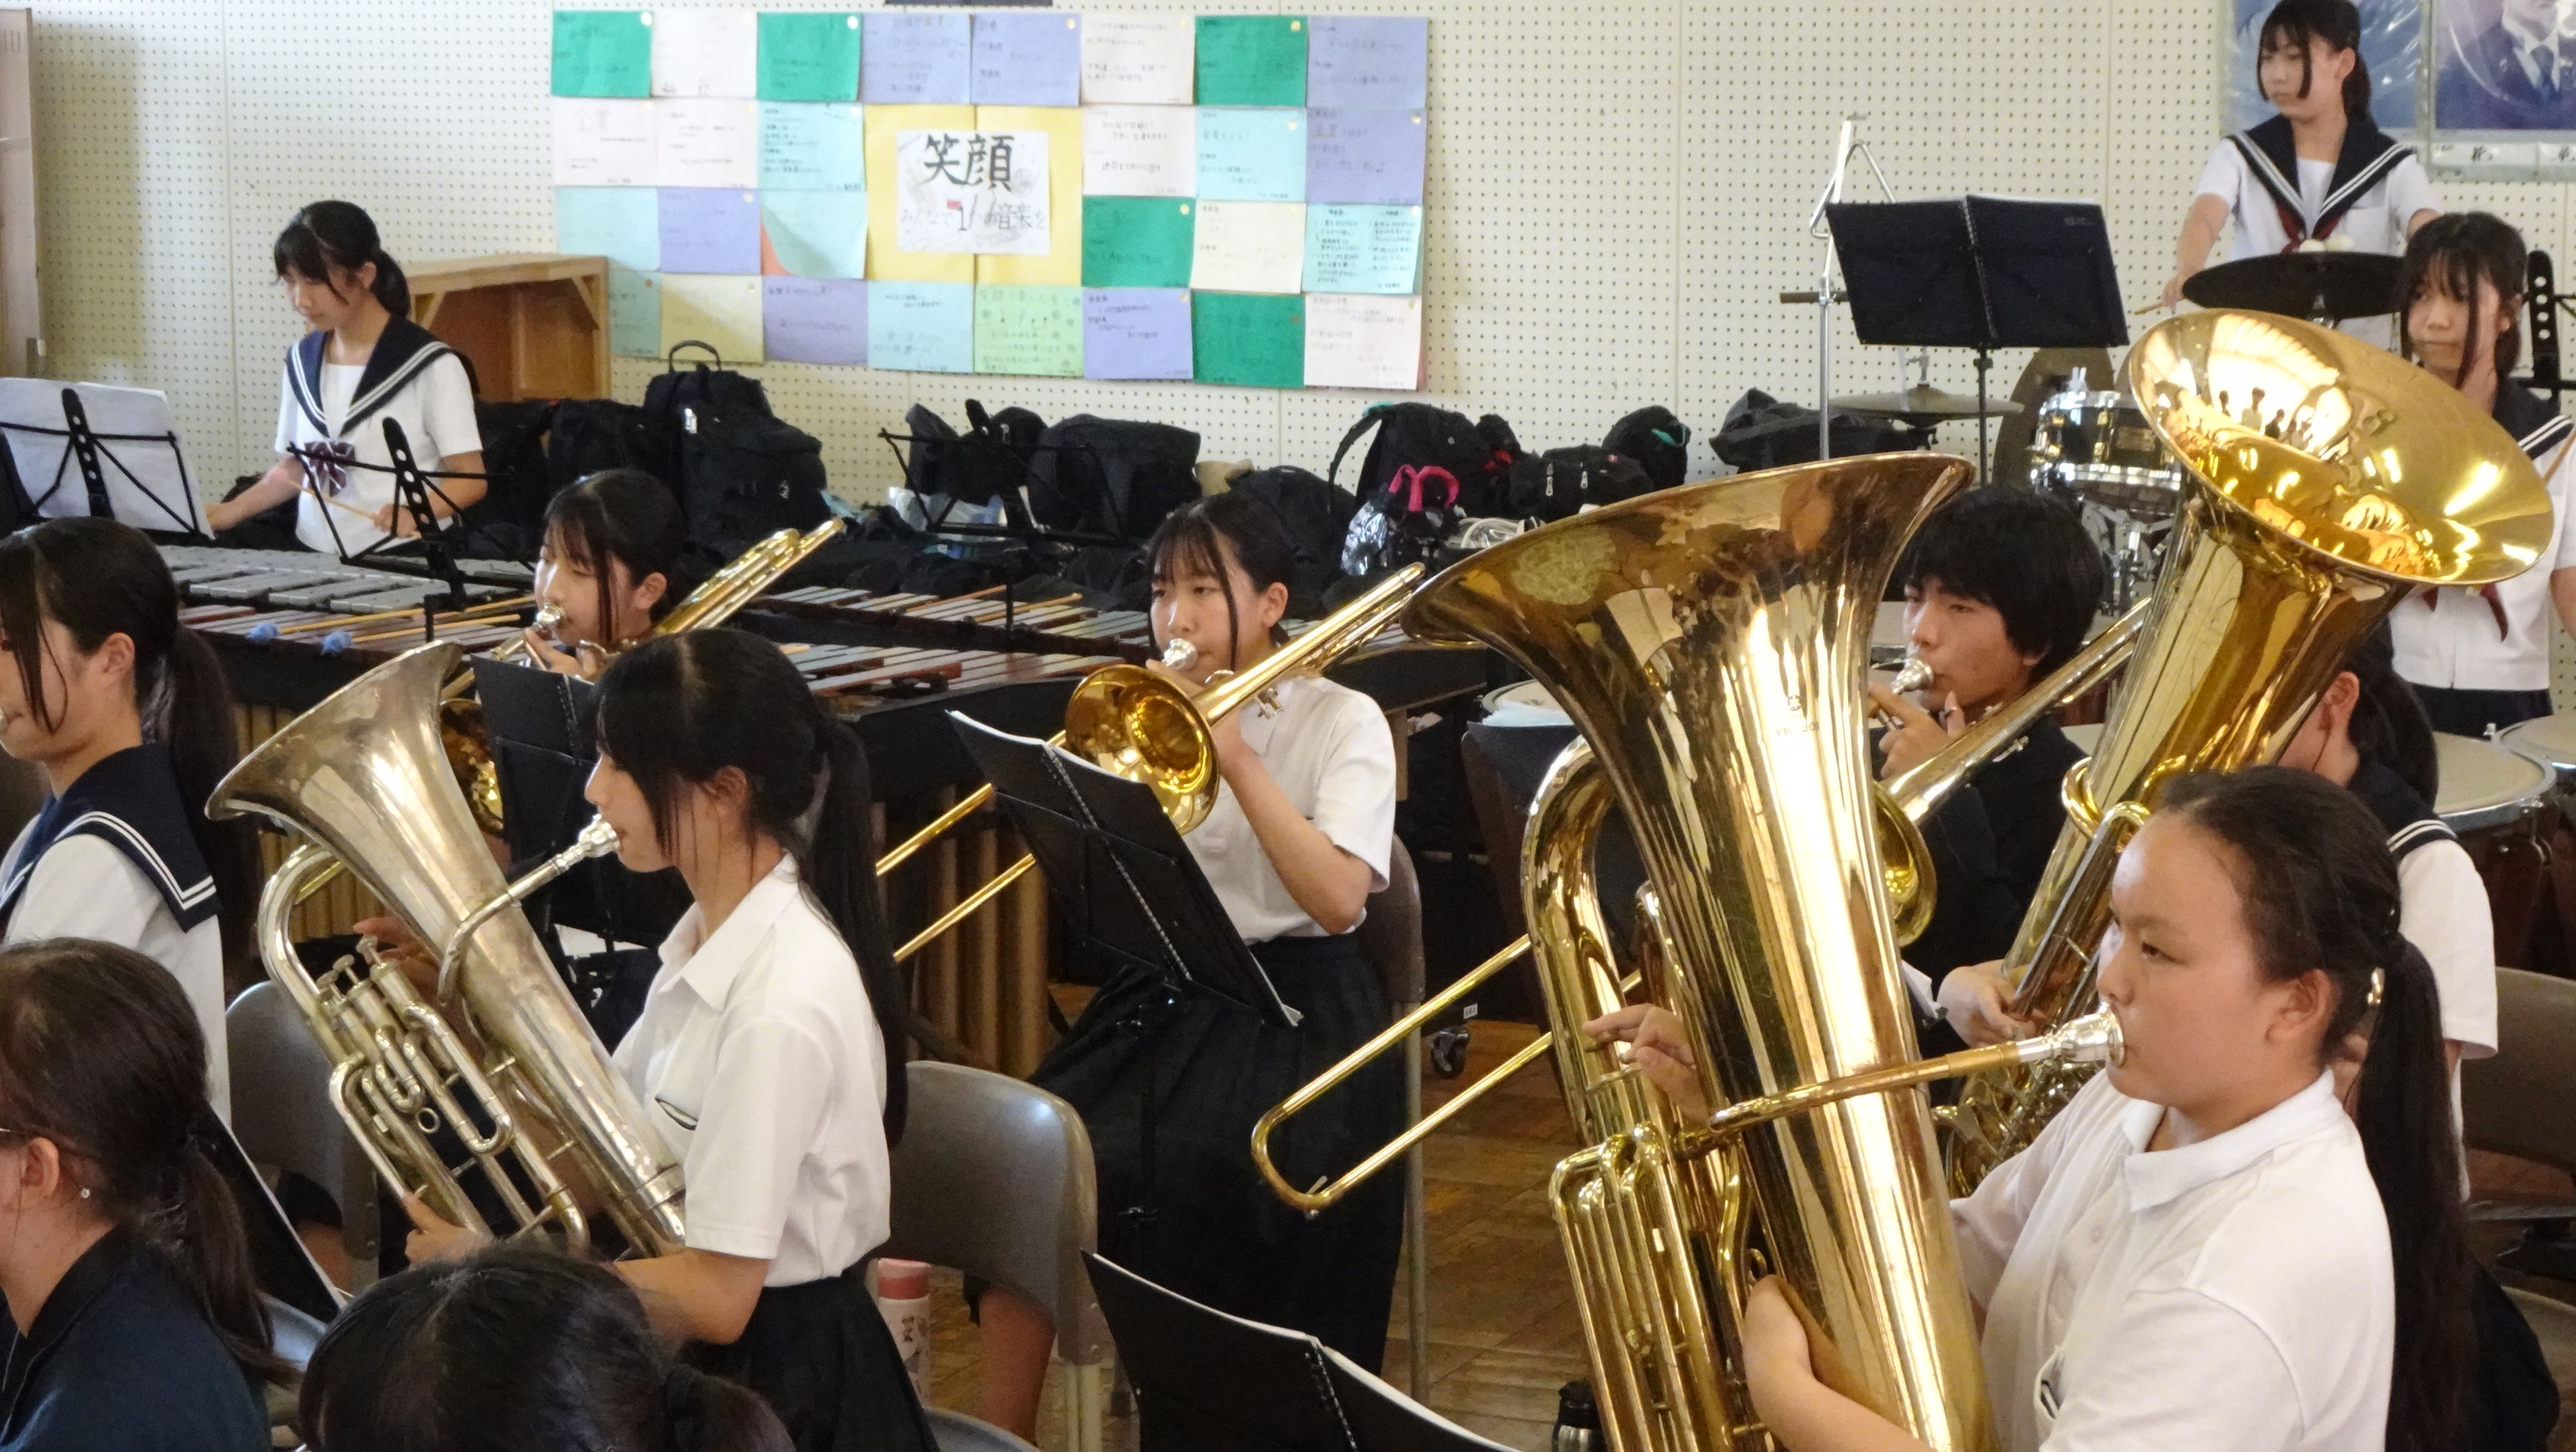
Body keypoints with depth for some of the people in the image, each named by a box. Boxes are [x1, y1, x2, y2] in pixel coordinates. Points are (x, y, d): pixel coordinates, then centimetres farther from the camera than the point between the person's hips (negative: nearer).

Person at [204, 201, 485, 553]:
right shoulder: (303, 361, 13)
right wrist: (231, 512, 8)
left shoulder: (430, 366, -5)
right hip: (314, 560, 5)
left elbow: (470, 479, -7)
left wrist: (417, 511, -26)